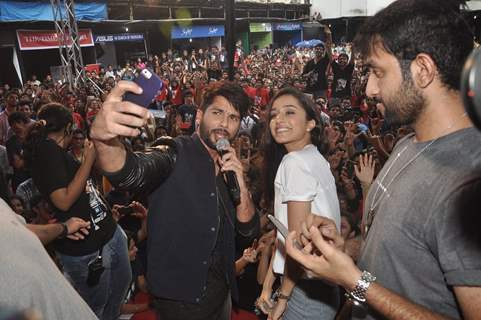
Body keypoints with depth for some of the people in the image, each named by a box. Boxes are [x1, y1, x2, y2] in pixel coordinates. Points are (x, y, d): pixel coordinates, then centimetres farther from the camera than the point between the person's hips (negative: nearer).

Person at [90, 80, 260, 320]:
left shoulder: (230, 167, 4)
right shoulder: (175, 155, -15)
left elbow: (248, 232, 0)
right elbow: (131, 171, -37)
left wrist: (241, 186, -16)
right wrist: (103, 139, -58)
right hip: (180, 297, -6)